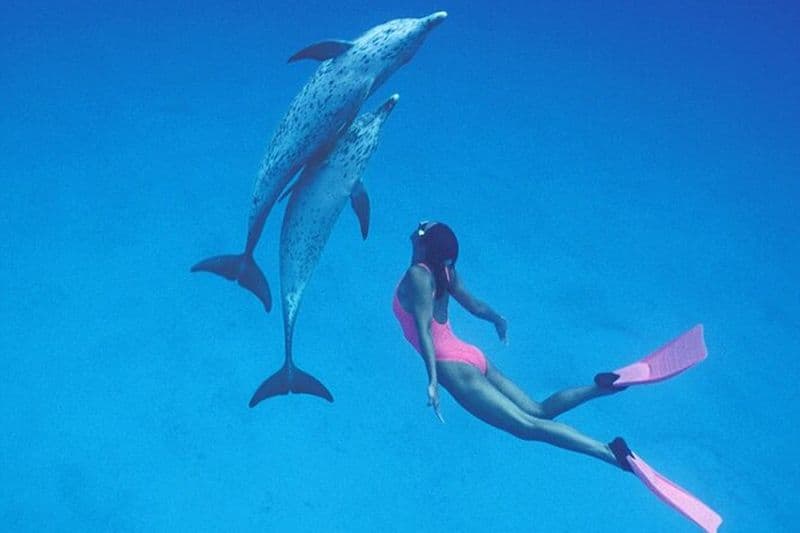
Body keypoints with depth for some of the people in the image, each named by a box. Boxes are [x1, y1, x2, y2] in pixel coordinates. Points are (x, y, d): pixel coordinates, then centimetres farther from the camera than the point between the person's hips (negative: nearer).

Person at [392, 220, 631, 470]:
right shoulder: (443, 270, 9)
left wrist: (433, 380, -31)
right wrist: (497, 319, 41)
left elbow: (424, 329, -24)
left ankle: (611, 453, -19)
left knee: (527, 426, -11)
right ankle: (601, 387, -3)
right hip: (471, 357, 9)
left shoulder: (417, 275, -14)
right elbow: (474, 305, 22)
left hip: (452, 367, -9)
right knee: (538, 411, 10)